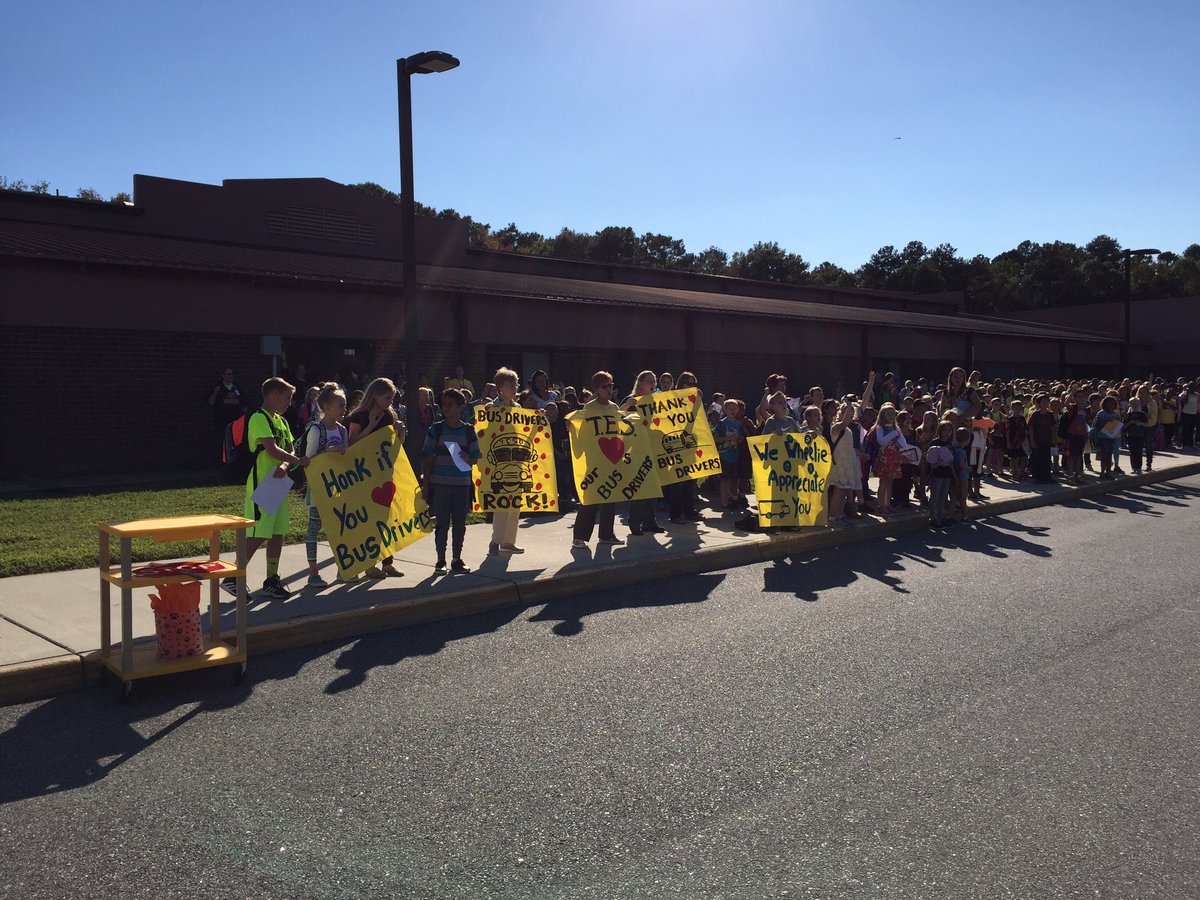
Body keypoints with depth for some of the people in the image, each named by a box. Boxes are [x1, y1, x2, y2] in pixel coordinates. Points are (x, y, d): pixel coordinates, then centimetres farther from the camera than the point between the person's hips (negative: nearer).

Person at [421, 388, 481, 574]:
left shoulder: (469, 431, 4)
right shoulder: (436, 429, 1)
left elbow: (475, 458, 9)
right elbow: (427, 458, 1)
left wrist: (467, 459, -14)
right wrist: (425, 483, -2)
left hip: (462, 484, 2)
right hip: (440, 484, -1)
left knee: (460, 524, 8)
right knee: (441, 524, 3)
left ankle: (457, 560, 20)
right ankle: (441, 561, 13)